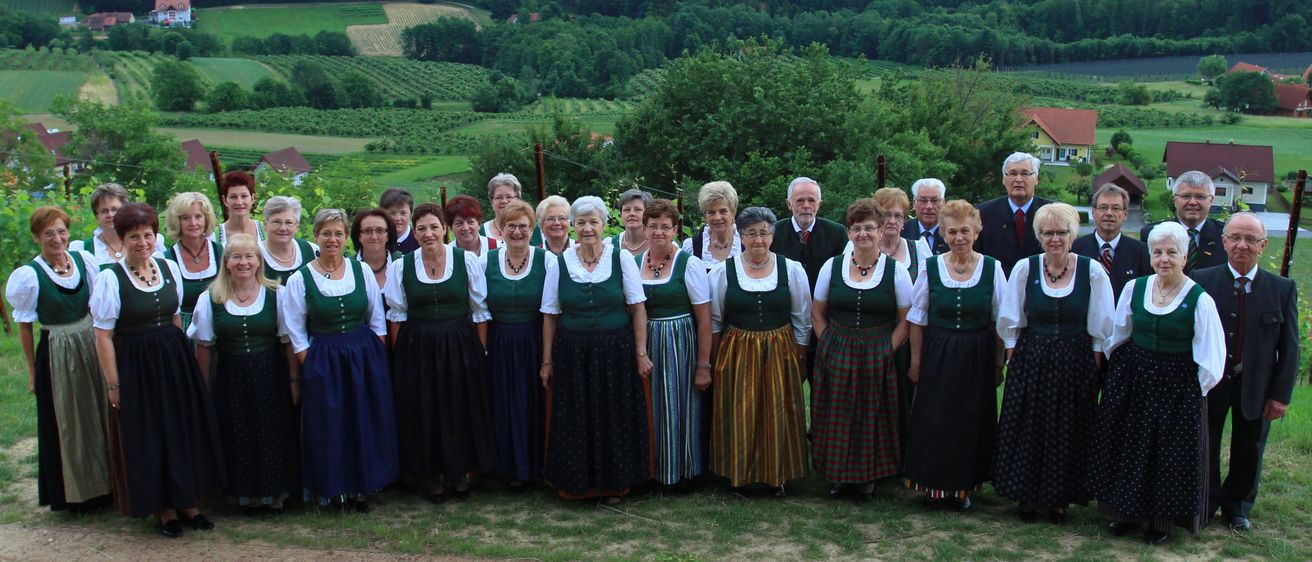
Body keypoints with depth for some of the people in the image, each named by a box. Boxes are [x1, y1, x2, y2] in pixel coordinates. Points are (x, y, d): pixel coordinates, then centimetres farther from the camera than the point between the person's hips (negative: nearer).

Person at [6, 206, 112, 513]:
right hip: (56, 356, -4)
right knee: (66, 425, 9)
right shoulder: (29, 275, -13)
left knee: (97, 417, 15)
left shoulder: (84, 260, -2)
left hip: (90, 348, 4)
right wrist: (32, 371, -3)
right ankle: (74, 491, 26)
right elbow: (25, 326, -6)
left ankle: (102, 482, 32)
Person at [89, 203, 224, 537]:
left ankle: (188, 502, 27)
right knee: (148, 440, 6)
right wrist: (113, 385, -11)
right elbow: (103, 336, -11)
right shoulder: (110, 278, -13)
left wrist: (181, 357, 10)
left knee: (186, 432, 11)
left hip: (176, 359, 5)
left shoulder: (168, 268, 3)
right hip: (135, 366, -5)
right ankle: (164, 509, 22)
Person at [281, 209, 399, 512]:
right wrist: (311, 368, -6)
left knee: (367, 424, 7)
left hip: (366, 358, 2)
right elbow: (296, 333, -1)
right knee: (329, 427, 5)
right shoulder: (299, 279, -4)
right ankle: (334, 489, 23)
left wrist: (376, 359, 2)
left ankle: (362, 487, 23)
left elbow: (377, 320, 7)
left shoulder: (361, 270, 2)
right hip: (323, 362, -2)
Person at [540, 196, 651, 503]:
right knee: (575, 421, 7)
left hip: (616, 351, -1)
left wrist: (641, 353, -6)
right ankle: (577, 482, 25)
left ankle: (615, 483, 25)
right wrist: (547, 360, 2)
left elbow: (637, 308, -2)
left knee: (615, 419, 7)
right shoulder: (560, 263, 0)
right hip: (573, 353, 1)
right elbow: (550, 315, 4)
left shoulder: (621, 259, -3)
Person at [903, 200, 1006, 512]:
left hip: (977, 358, 0)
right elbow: (917, 320, 3)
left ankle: (963, 486, 24)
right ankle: (935, 485, 21)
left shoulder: (992, 268, -3)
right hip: (937, 357, 0)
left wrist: (998, 363, 0)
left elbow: (1001, 322, 2)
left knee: (972, 424, 7)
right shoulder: (930, 267, -3)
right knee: (934, 423, 4)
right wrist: (916, 362, 2)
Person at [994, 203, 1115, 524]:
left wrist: (1093, 369, -2)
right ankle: (1027, 498, 23)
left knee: (1068, 434, 8)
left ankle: (1060, 500, 25)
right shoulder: (1024, 268, -3)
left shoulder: (1092, 271, -5)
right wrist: (1014, 362, 0)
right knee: (1028, 432, 7)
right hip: (1031, 362, 0)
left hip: (1075, 365, 0)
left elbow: (1100, 329, 0)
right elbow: (1010, 323, 3)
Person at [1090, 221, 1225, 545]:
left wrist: (1196, 390, -5)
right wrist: (1118, 371, 14)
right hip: (1133, 381, 4)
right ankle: (1128, 513, 28)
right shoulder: (1134, 288, -1)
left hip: (1178, 387, -4)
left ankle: (1162, 520, 25)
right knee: (1129, 447, 11)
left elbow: (1209, 359, -8)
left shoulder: (1199, 300, -13)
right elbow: (1118, 336, 13)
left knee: (1170, 454, 7)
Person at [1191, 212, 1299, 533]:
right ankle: (1204, 506, 32)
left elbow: (1289, 347, -2)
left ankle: (1237, 508, 37)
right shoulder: (1202, 281, -9)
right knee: (1205, 450, 12)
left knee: (1248, 453, 16)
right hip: (1210, 383, -1)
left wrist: (1280, 394, -5)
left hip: (1256, 387, 2)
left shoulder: (1282, 289, -4)